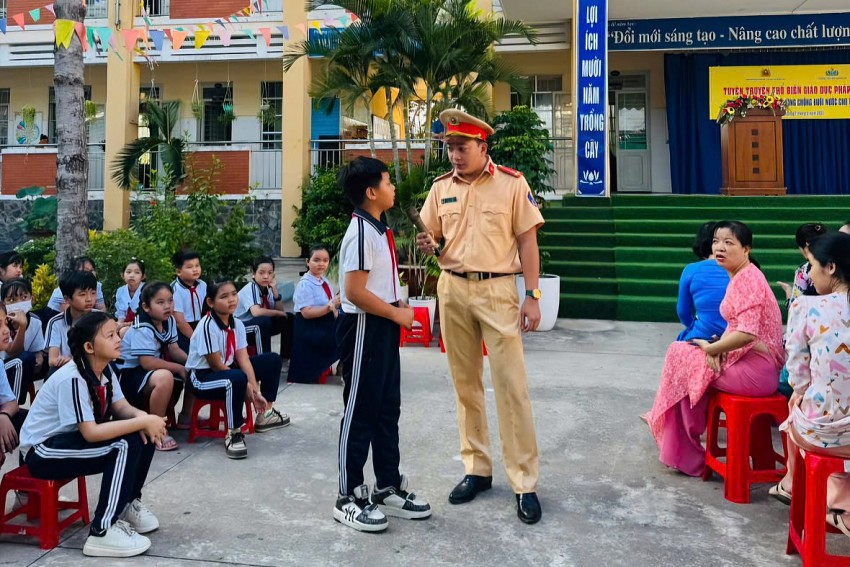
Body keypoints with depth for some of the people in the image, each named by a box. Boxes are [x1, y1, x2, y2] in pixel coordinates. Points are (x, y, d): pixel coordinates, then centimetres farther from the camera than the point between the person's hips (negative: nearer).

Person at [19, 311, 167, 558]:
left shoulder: (104, 369, -3)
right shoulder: (71, 378, -28)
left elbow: (123, 408, -3)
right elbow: (91, 433, -33)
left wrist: (144, 419, -25)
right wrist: (143, 421, -32)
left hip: (70, 438, 8)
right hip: (42, 452, -8)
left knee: (143, 436, -9)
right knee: (124, 446, -27)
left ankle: (128, 503, 10)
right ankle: (103, 532, -19)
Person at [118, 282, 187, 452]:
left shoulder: (170, 320, -1)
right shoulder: (142, 329, -25)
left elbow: (174, 350, 3)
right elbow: (147, 363, -30)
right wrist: (179, 368, -22)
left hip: (156, 369, 9)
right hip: (131, 374, -9)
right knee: (165, 377, -36)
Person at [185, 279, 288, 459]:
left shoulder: (236, 324, -1)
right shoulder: (207, 326, -24)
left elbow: (243, 360, -5)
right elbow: (217, 365, -22)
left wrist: (256, 392, -14)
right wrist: (248, 388, -17)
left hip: (227, 370, 9)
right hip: (202, 377, -9)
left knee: (272, 360, 9)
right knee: (238, 379, -39)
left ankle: (265, 413, 20)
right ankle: (233, 434, -23)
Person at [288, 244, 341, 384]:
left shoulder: (324, 281, 7)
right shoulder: (305, 284, -17)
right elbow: (307, 313, -23)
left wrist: (336, 308, -11)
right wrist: (330, 306, -31)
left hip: (325, 327, 8)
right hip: (309, 331, -8)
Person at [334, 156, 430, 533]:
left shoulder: (380, 229, 12)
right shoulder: (361, 233, -18)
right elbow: (354, 292, -23)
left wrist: (398, 310, 8)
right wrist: (396, 314, -15)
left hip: (383, 327, 10)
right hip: (364, 328, -10)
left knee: (387, 409, 15)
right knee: (360, 412, 0)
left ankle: (388, 488, 28)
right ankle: (349, 497, 14)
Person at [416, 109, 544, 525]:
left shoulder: (512, 183, -2)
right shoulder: (441, 188, 9)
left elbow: (527, 241, -1)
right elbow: (432, 237, 16)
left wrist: (532, 296, -7)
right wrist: (426, 245, -9)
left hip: (498, 290, -4)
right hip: (452, 290, 4)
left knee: (511, 386, -4)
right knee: (465, 384, 11)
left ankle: (525, 483, 7)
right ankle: (476, 469, 25)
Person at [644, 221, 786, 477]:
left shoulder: (748, 279, -20)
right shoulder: (739, 277, 12)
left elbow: (746, 333, -28)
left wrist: (710, 348, -13)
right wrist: (718, 348, -4)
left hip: (756, 368, -10)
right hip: (746, 359, 10)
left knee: (682, 357, -3)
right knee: (682, 354, 10)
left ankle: (686, 453, 13)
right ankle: (684, 448, 17)